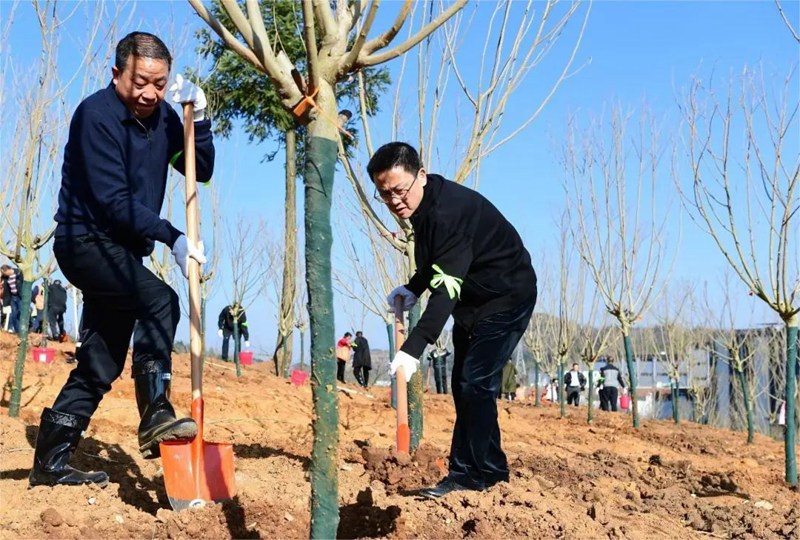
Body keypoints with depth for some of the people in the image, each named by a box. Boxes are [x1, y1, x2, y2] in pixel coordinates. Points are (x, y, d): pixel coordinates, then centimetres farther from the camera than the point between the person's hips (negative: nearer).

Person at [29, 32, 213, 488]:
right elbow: (112, 200, -22)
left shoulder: (161, 116, 5)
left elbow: (201, 171, 8)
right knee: (159, 300, -30)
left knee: (101, 364, 8)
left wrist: (199, 116, -6)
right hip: (86, 240, -8)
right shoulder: (97, 115, -16)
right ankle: (156, 416, -28)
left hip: (122, 249, 8)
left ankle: (51, 462, 16)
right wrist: (173, 238, -27)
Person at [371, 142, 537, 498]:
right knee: (464, 385, 11)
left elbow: (446, 288, -40)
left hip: (506, 298, -10)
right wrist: (413, 288, -2)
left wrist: (412, 349, -46)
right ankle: (488, 469, 21)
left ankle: (470, 474, -10)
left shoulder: (449, 211, -32)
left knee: (474, 382, -17)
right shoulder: (422, 206, -2)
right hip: (472, 300, 10)